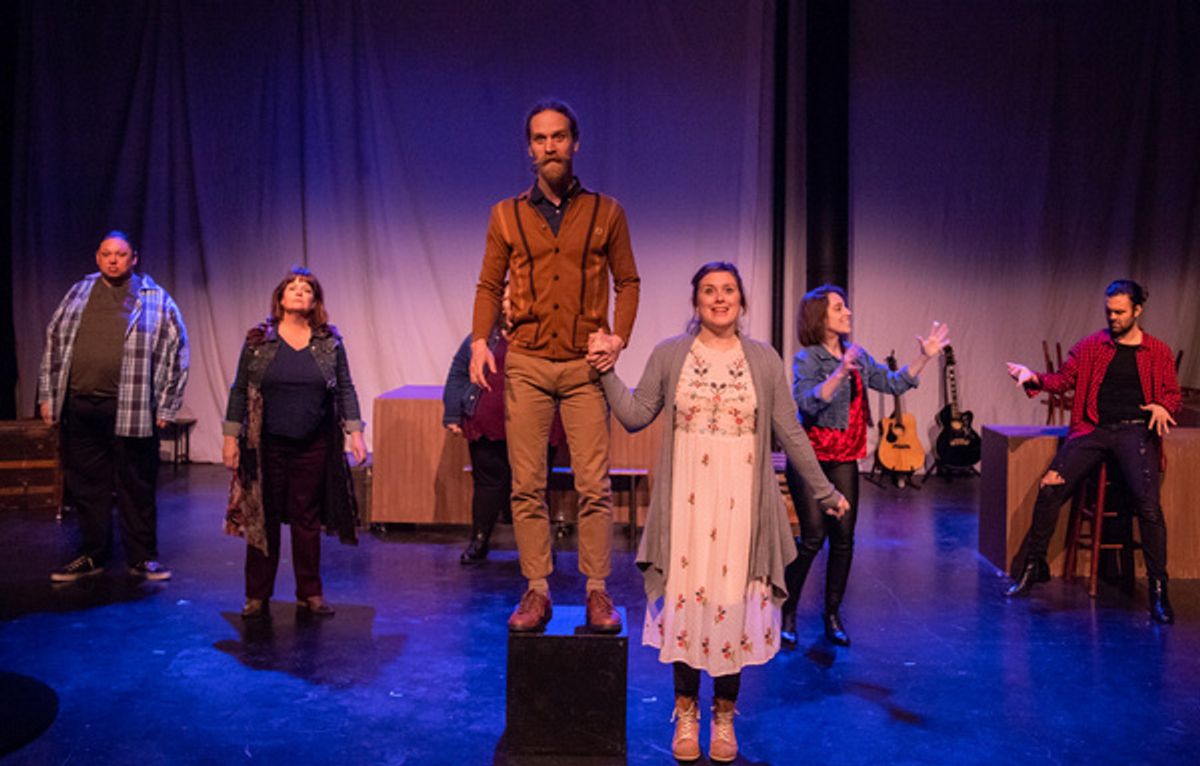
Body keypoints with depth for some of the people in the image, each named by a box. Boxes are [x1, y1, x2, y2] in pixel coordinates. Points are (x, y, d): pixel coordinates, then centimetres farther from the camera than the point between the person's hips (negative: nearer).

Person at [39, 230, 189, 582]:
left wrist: (166, 406, -3)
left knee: (136, 487, 3)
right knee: (86, 485, 10)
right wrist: (47, 395, 11)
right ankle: (92, 556, 23)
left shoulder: (155, 299, 1)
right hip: (79, 407, 4)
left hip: (131, 410, -4)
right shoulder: (79, 293, 13)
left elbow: (177, 351, 1)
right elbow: (54, 342, 17)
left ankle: (142, 557, 14)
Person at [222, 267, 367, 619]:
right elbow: (240, 390, 3)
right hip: (267, 446, -1)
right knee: (263, 519, 6)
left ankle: (310, 593, 20)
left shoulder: (329, 342, 3)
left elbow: (345, 389, 4)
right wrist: (231, 437, -1)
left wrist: (355, 432, -3)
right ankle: (257, 596, 18)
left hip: (315, 447, 1)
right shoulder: (258, 340, 1)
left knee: (308, 519, 9)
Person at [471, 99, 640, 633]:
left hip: (585, 366, -1)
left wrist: (619, 336, -5)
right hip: (526, 364, 1)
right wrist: (480, 341, -3)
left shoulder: (606, 212, 7)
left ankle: (597, 590, 9)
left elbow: (628, 281, 10)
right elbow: (489, 286, 11)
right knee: (527, 485, 2)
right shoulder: (506, 216, 9)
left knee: (594, 484, -2)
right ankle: (537, 590, 11)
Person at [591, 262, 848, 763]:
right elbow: (635, 416, 5)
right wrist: (607, 373, -6)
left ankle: (724, 716, 23)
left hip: (740, 502, 0)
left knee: (734, 602, 4)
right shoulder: (669, 355, 5)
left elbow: (790, 433, 9)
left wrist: (824, 491, 10)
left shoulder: (764, 360, 6)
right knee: (685, 600, 3)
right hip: (686, 501, 0)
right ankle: (686, 713, 22)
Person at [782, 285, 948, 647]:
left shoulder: (856, 354, 8)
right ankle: (787, 614, 7)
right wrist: (839, 373, -40)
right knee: (812, 538, -8)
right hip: (810, 458, -6)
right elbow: (807, 402, -27)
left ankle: (832, 615, 17)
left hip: (844, 459, 6)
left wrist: (924, 357, 1)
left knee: (843, 537, 3)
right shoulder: (806, 358, -12)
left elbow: (893, 383, 11)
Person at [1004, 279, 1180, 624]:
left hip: (1135, 430, -1)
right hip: (1092, 428, 1)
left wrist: (1163, 408, -10)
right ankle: (1032, 566, 2)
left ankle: (1158, 589, -10)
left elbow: (1173, 395, 13)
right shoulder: (1092, 345, 12)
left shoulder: (1158, 352, 11)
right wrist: (1035, 378, -11)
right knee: (1049, 488, -16)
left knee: (1147, 503, -23)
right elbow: (1063, 379, 8)